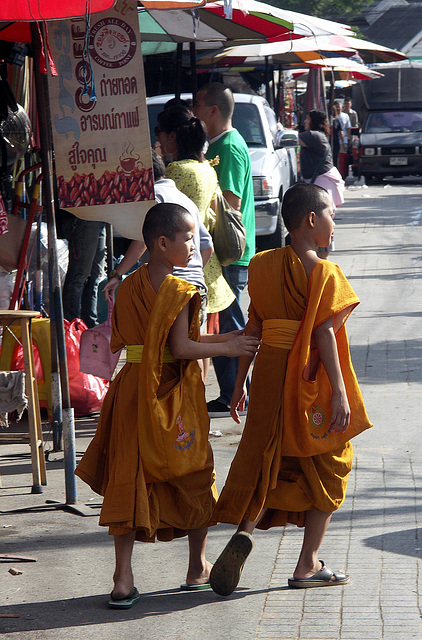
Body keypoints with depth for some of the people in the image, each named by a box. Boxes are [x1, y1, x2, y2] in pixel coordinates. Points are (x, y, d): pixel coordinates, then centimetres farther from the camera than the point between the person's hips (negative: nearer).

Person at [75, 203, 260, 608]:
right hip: (174, 392, -5)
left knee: (128, 479, 4)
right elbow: (180, 348, -20)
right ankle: (198, 567, 25)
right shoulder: (179, 292, -13)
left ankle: (123, 580, -3)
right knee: (193, 476, 13)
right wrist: (227, 347, -9)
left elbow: (124, 340, 11)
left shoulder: (128, 287, 6)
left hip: (131, 389, 5)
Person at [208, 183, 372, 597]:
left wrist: (240, 383, 14)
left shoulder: (263, 265, 6)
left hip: (270, 373, 5)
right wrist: (340, 393, -17)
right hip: (311, 378, -5)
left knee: (264, 457, 13)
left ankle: (245, 530, -14)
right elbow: (324, 334, -17)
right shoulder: (323, 273, -12)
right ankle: (308, 566, 11)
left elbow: (253, 328, 8)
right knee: (327, 468, 8)